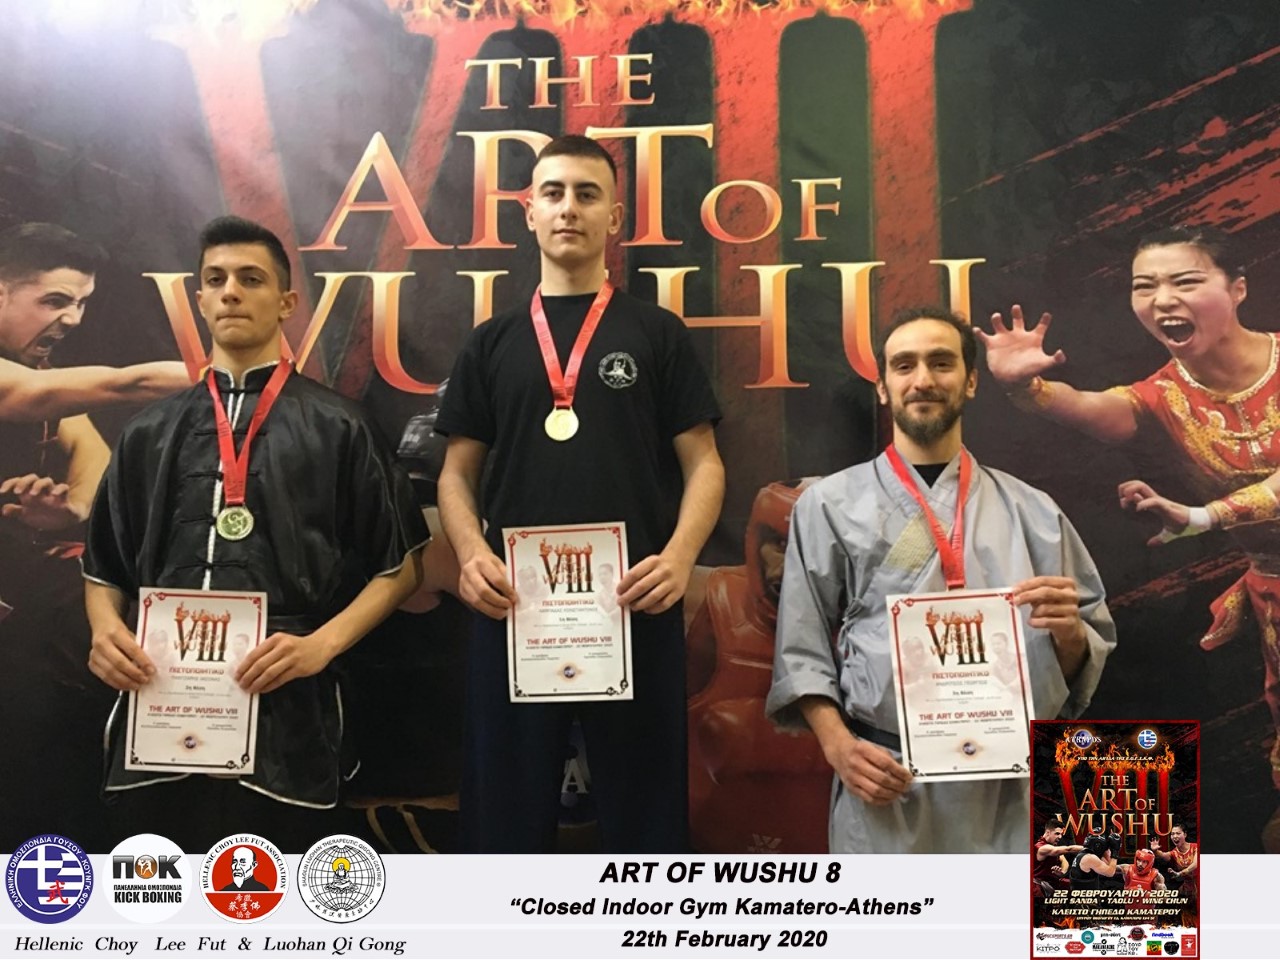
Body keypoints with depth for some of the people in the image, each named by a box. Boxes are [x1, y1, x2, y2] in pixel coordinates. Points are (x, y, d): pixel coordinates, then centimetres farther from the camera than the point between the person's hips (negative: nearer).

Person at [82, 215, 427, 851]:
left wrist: (322, 644, -11)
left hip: (282, 715, -3)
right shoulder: (151, 432, 14)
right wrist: (105, 629, -3)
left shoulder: (336, 427, 4)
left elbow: (399, 566, 4)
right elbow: (104, 567, 19)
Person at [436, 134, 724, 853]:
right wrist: (471, 552, -9)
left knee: (643, 804, 8)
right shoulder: (493, 343, 13)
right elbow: (458, 472, 11)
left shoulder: (657, 333, 8)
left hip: (635, 609, -1)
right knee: (508, 802, 10)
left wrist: (679, 556, -14)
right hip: (514, 608, 2)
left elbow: (703, 464, 3)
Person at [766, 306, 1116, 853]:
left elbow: (1085, 664, 11)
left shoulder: (1032, 513, 8)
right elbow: (802, 648, 1)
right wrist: (839, 747, -12)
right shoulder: (830, 505, 2)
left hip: (1011, 786, 2)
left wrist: (1069, 631, -10)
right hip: (886, 784, -2)